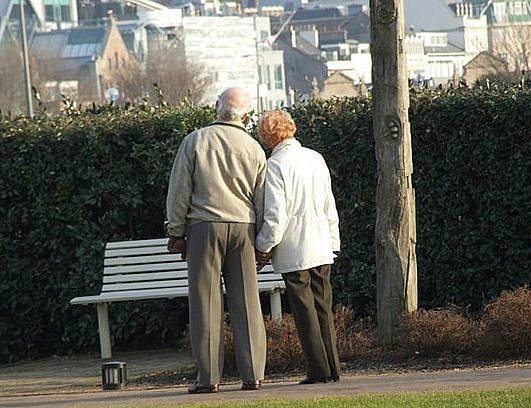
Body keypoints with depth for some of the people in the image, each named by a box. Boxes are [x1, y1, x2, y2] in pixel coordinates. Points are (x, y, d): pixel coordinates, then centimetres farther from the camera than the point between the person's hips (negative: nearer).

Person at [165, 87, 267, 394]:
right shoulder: (254, 149, 5)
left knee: (206, 303, 0)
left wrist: (176, 232, 6)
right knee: (247, 302, 5)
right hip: (243, 228, 2)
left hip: (204, 225, -2)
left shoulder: (195, 141, -1)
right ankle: (253, 374, 3)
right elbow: (262, 200, 9)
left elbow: (180, 190, 0)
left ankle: (209, 377, -3)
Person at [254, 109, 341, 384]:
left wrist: (263, 248, -5)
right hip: (321, 248, 6)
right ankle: (333, 369, 9)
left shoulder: (275, 165, -12)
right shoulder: (316, 158, 8)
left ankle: (319, 369, -3)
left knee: (304, 310, -2)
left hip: (293, 252, -6)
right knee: (323, 307, 10)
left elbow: (275, 216, -16)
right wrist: (333, 242, 22)